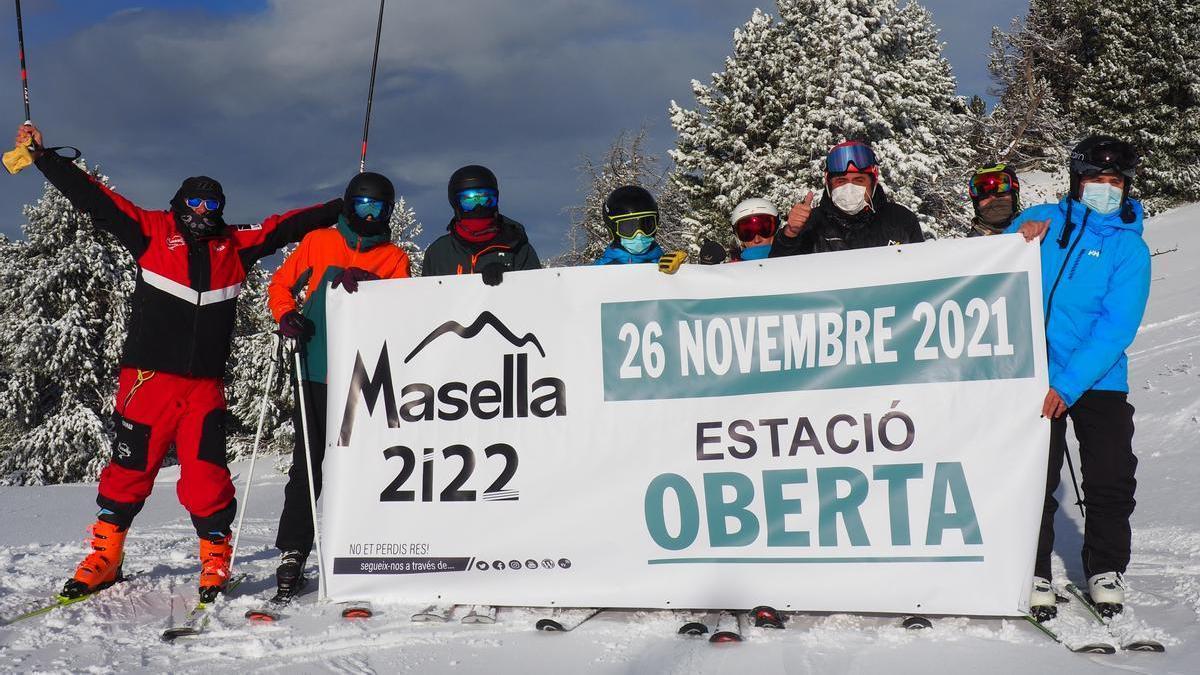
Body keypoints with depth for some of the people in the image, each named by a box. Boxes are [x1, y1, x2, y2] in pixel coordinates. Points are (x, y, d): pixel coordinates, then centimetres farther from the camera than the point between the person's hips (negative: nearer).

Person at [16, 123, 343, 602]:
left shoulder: (236, 246, 12)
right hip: (148, 378, -1)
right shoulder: (153, 232, 5)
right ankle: (104, 559, 19)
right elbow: (95, 200, 3)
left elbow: (285, 226, 18)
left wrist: (340, 209, 18)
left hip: (204, 385, 1)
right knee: (128, 471, 4)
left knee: (206, 477, -5)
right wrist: (43, 158, 0)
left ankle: (215, 564, 9)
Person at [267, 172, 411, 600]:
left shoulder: (394, 257, 12)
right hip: (315, 374, 0)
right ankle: (292, 555, 1)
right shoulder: (317, 242, 12)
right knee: (308, 467, -2)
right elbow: (281, 284, 15)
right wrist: (286, 316, -5)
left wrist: (369, 286, -19)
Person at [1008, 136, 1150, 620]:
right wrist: (1017, 241, -13)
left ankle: (1105, 570, 20)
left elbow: (1117, 328, -11)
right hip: (1036, 375, 1)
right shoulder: (1041, 220, 5)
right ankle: (1034, 572, 12)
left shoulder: (1130, 248, -1)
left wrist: (1068, 385, -21)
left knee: (1111, 479, 1)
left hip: (1099, 379, 0)